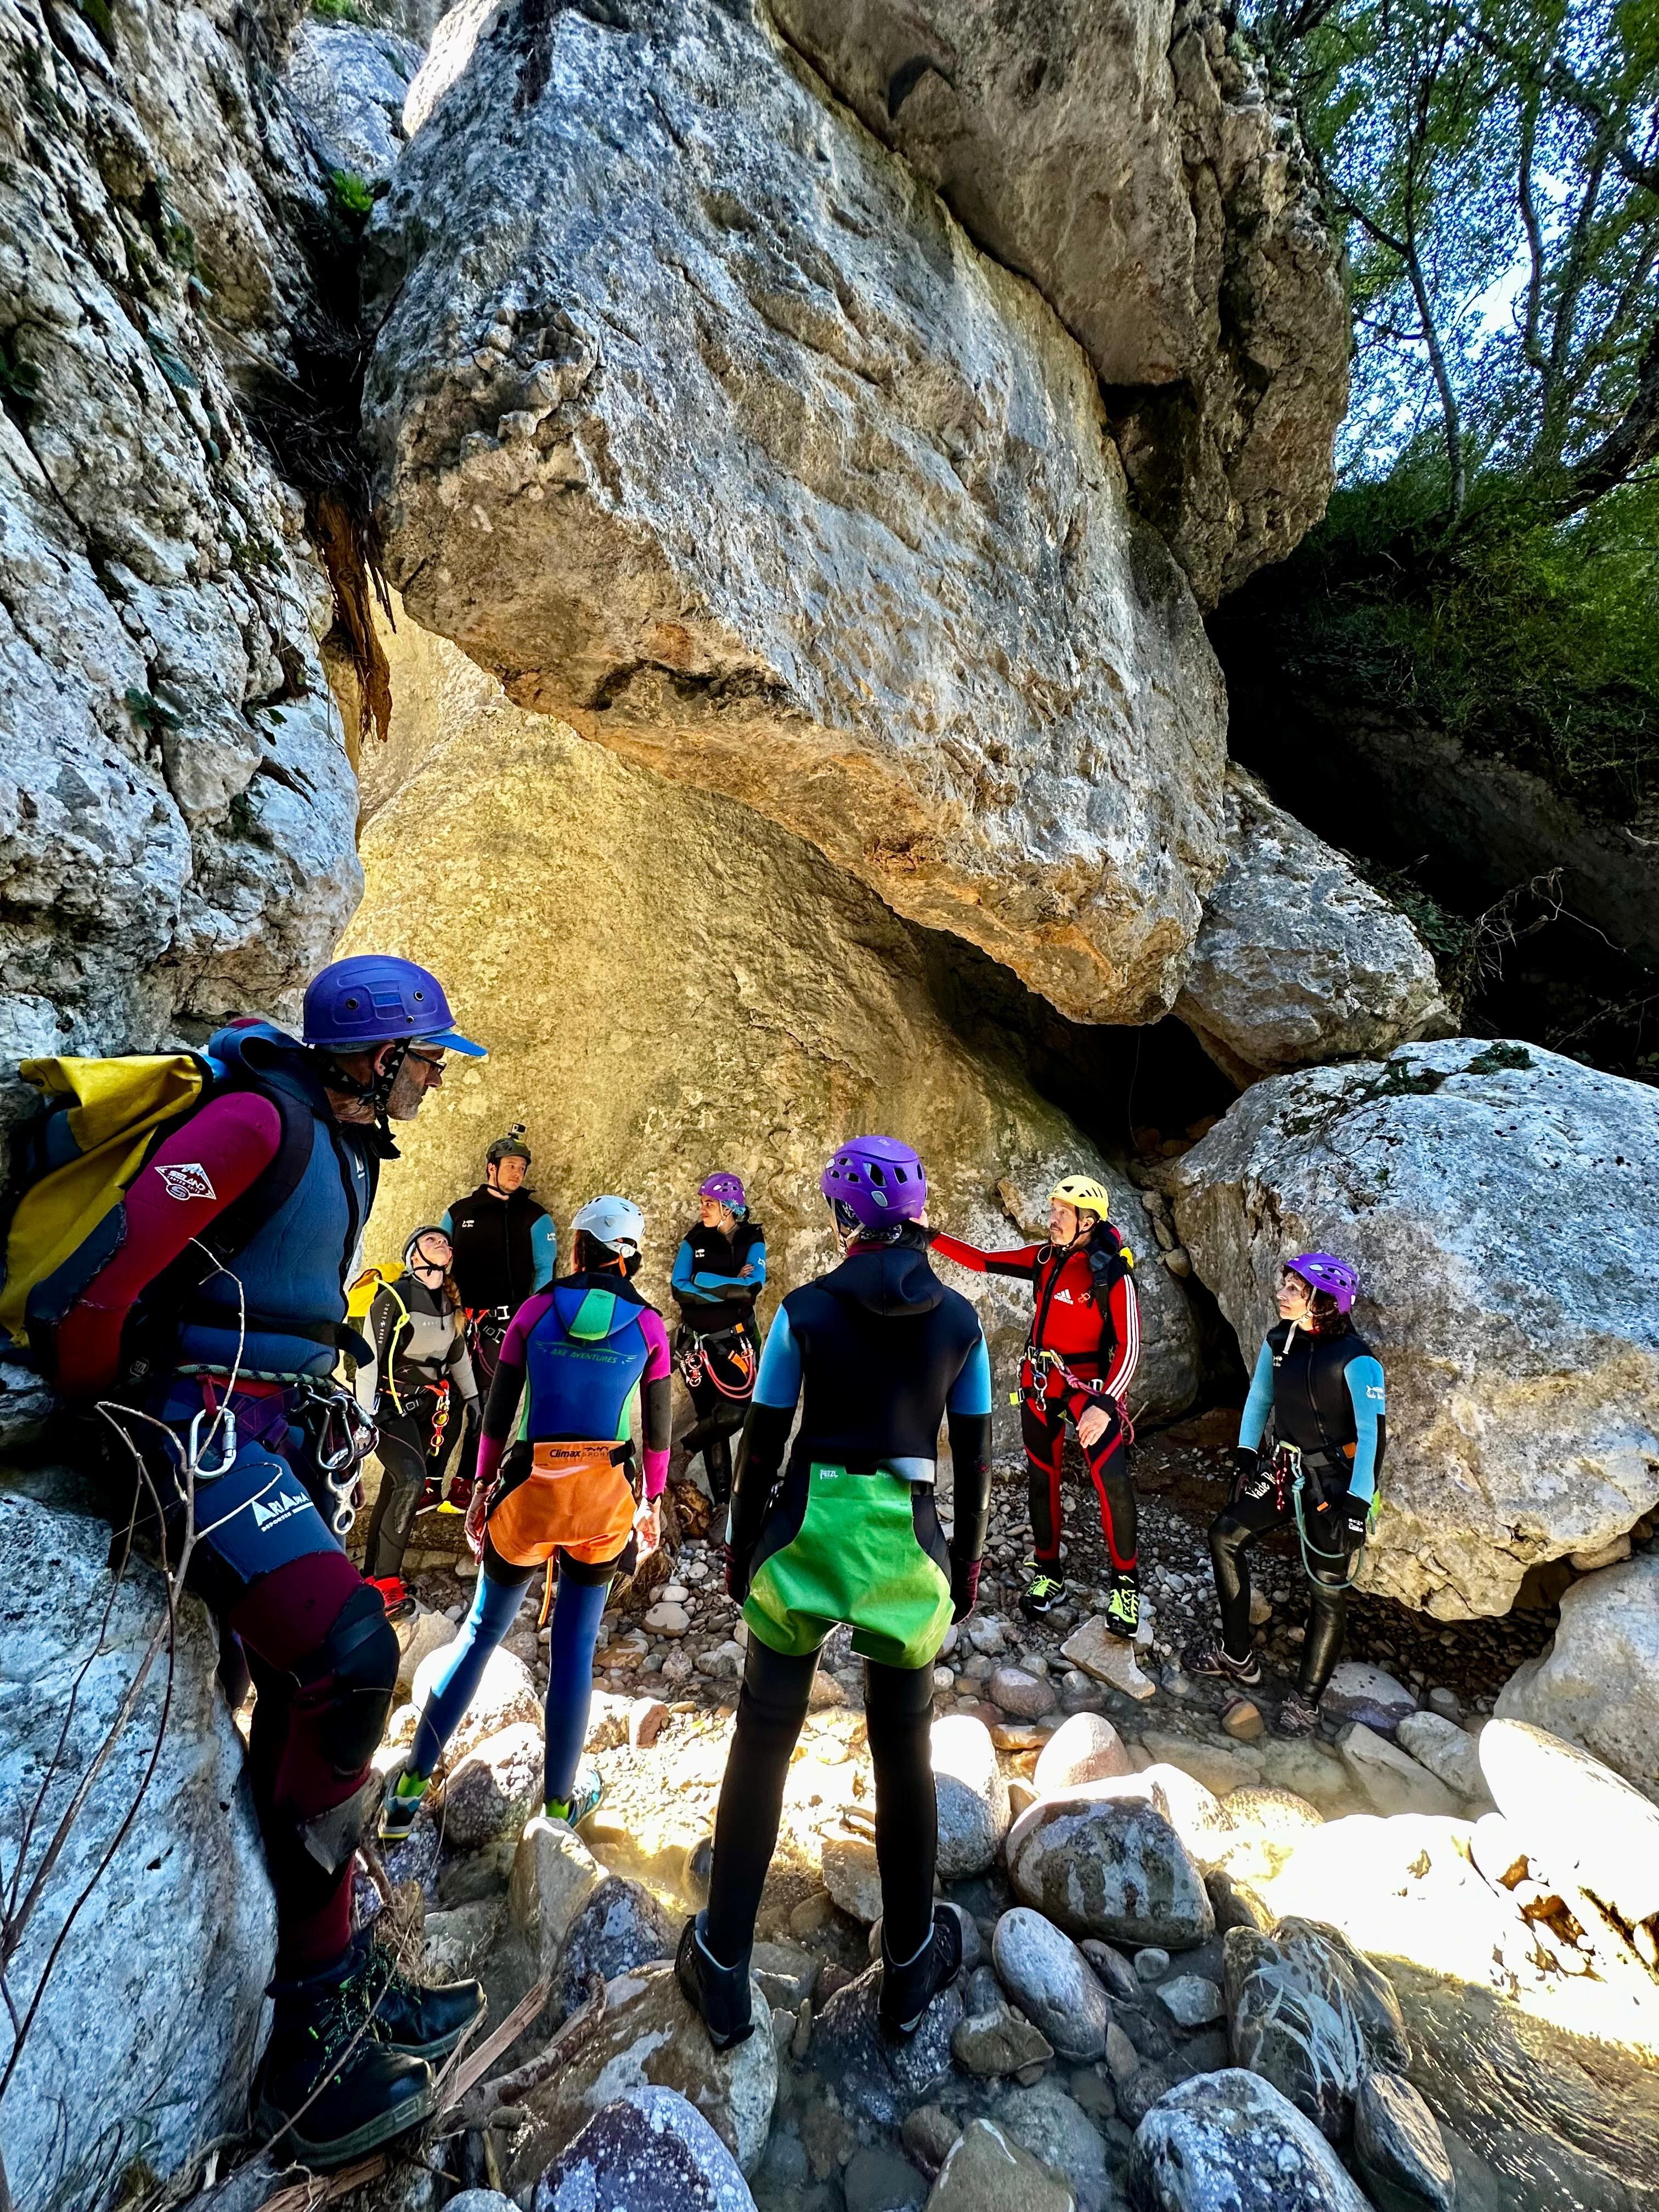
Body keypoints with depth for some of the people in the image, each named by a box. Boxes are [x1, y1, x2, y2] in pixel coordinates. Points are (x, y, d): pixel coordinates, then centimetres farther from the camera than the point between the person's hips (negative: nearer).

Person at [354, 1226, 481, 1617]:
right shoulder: (393, 1297, -18)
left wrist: (471, 1397, 17)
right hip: (388, 1404, -6)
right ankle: (386, 1582, -7)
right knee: (411, 1480, -18)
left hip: (428, 1401, 6)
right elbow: (369, 1359, -18)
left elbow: (458, 1350, 15)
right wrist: (363, 1418, -20)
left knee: (394, 1487, 7)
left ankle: (372, 1574, 19)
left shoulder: (450, 1299, 3)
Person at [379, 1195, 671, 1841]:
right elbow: (657, 1429, 2)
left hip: (529, 1488, 0)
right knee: (575, 1647, 15)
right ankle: (561, 1800, 29)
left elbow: (498, 1410, 1)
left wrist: (482, 1487, 12)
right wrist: (651, 1504, 14)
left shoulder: (536, 1309, -2)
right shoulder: (648, 1325, -3)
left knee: (481, 1632, 19)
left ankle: (409, 1788, 26)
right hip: (604, 1495, 0)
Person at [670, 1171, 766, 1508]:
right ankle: (722, 1501, 18)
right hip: (696, 1340, 1)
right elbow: (678, 1289, -10)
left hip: (736, 1339, -1)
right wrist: (730, 1288, -16)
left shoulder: (752, 1241, -2)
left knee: (736, 1412, -15)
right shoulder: (694, 1241, 1)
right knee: (710, 1416, 5)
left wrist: (704, 1280, -17)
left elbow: (753, 1287, -18)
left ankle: (685, 1451, 15)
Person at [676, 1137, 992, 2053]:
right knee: (905, 1754, 20)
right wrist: (966, 1559, 15)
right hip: (907, 1538, 2)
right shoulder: (959, 1318, -3)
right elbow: (973, 1457, 3)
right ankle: (909, 1970, 39)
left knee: (761, 1744, 16)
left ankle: (723, 1974, 29)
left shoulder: (806, 1309, -9)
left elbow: (762, 1444, -4)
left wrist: (741, 1547, 9)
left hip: (807, 1531, -1)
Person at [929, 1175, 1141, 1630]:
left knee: (1113, 1484, -15)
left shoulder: (1113, 1274, -16)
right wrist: (928, 1234, -4)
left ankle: (1125, 1583, 9)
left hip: (1087, 1385, -5)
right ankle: (1047, 1575, 30)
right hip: (1039, 1383, 5)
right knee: (1042, 1478, 13)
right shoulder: (1045, 1258, 0)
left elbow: (1128, 1347, -18)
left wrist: (1105, 1404, -29)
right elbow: (983, 1261, 3)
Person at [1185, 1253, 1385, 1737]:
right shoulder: (1278, 1342, -4)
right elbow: (1259, 1398, 11)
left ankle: (1305, 1700, 21)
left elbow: (1373, 1435, -20)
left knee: (1329, 1591, 4)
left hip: (1334, 1483, -6)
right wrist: (1245, 1455, 9)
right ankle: (1238, 1658, 23)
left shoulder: (1356, 1361, -22)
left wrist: (1358, 1504, -21)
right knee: (1225, 1534, 7)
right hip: (1283, 1471, 7)